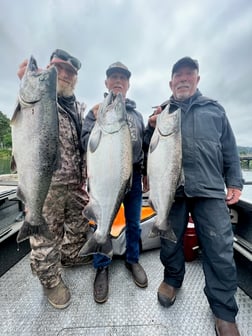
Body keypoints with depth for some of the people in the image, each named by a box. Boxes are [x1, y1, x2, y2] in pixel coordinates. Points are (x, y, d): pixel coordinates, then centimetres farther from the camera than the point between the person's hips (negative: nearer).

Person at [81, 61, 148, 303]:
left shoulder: (136, 113, 16)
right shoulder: (96, 110, 7)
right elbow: (86, 143, -6)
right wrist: (98, 123, -19)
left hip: (133, 174, 4)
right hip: (105, 175, -3)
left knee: (134, 223, 14)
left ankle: (132, 260, 38)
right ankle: (102, 267, 32)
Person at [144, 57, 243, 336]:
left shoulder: (215, 109, 16)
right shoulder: (161, 112, 14)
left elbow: (229, 150, 14)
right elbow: (148, 148, 8)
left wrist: (234, 182, 6)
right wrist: (151, 128, -9)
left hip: (210, 190, 1)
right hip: (171, 189, 0)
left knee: (220, 249, 2)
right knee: (170, 241, 12)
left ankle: (224, 312, 28)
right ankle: (172, 279, 41)